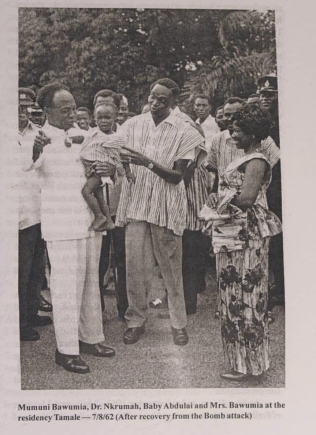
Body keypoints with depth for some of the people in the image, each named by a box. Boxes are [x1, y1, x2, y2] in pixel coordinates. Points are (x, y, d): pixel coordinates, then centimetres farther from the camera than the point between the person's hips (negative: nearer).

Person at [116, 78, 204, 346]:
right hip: (136, 203, 2)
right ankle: (136, 321, 17)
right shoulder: (134, 125, 7)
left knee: (171, 268, 5)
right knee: (135, 266, 2)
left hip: (166, 206, -2)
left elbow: (177, 176, -7)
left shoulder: (182, 131, -3)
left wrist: (148, 163, -21)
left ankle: (179, 324, 18)